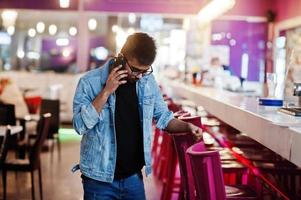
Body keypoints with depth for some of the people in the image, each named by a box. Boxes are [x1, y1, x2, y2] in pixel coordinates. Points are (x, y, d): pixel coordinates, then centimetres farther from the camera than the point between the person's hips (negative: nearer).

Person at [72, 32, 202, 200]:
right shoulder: (90, 82, -12)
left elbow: (163, 116, 9)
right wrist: (106, 92, -25)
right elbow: (80, 125, -19)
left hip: (134, 176, 4)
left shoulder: (148, 81, 0)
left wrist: (187, 126, -8)